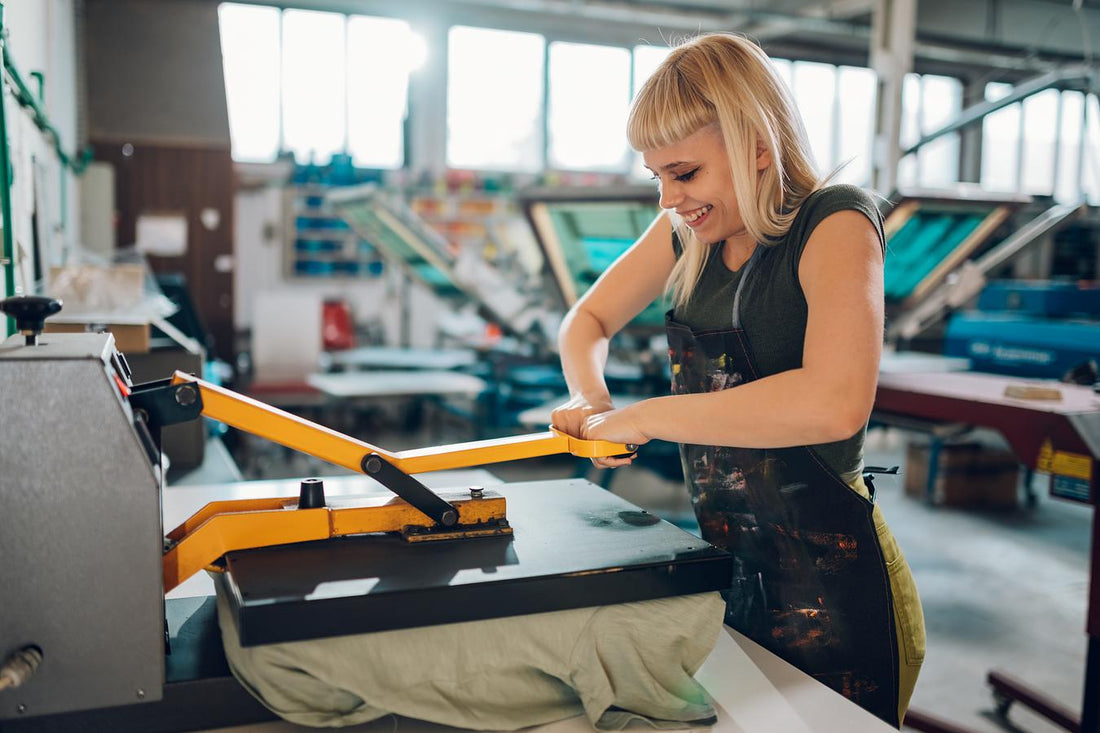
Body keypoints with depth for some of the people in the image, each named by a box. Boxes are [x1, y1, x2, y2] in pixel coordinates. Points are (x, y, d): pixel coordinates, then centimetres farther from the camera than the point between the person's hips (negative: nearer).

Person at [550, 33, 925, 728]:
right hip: (730, 566, 7)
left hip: (830, 588, -6)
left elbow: (836, 402, -34)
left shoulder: (836, 223, -17)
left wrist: (643, 417, -27)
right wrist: (590, 399, -9)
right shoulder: (689, 232, 3)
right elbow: (588, 320, 13)